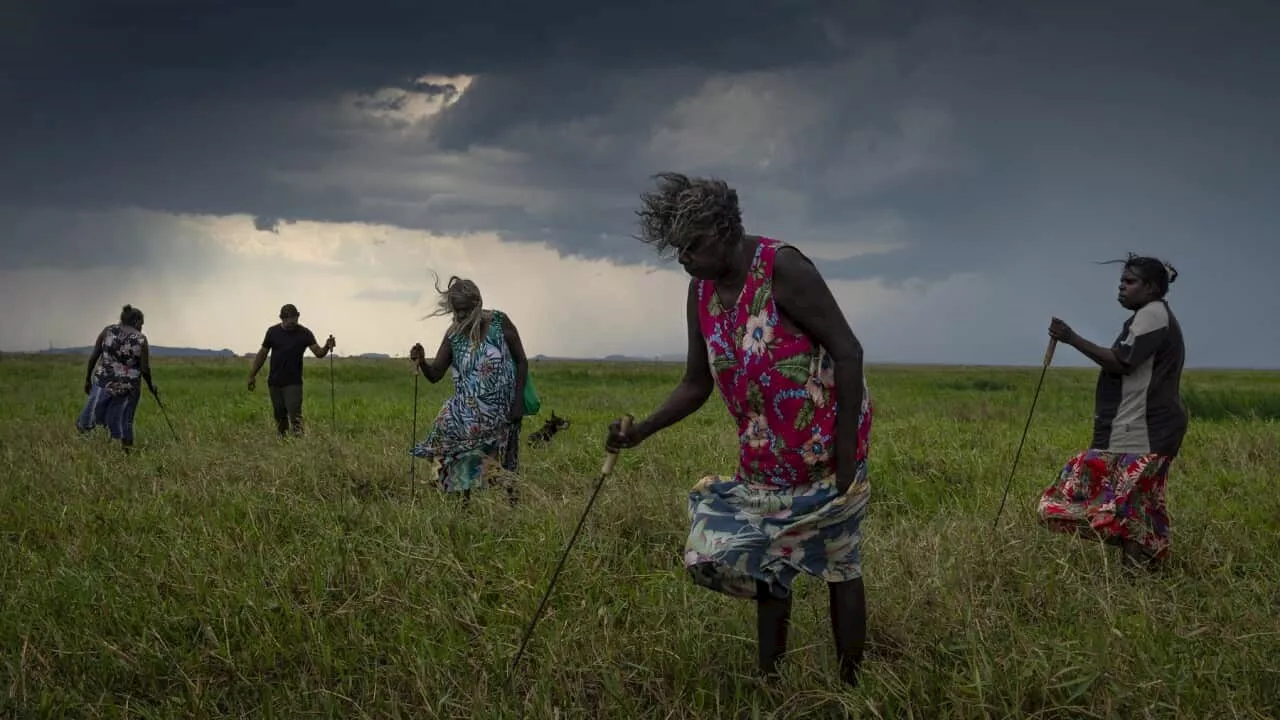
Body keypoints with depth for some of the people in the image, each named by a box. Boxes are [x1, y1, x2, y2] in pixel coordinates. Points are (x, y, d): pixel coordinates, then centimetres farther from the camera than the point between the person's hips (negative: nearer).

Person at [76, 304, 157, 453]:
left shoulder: (107, 331, 0)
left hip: (104, 382, 0)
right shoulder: (141, 339, -5)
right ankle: (127, 450, 18)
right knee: (124, 422, 12)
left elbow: (93, 357, -1)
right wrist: (150, 385, 11)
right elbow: (145, 369, -6)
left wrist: (87, 379, 9)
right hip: (128, 388, 0)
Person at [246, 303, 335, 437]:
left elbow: (318, 352, -14)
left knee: (295, 415, -14)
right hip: (274, 382, 3)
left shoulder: (304, 333, -5)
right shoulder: (273, 331, 2)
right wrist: (252, 375, 9)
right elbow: (262, 354, 9)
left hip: (293, 382, -3)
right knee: (280, 416, 11)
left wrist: (326, 347, -37)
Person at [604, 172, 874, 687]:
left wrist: (847, 450, -21)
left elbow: (847, 352, -20)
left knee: (838, 566, 2)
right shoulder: (700, 292, 1)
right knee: (763, 562, 10)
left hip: (828, 446, -7)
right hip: (766, 455, 7)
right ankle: (769, 680, 22)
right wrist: (640, 432, -8)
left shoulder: (782, 268, -21)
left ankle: (850, 684, 12)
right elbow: (697, 384, 7)